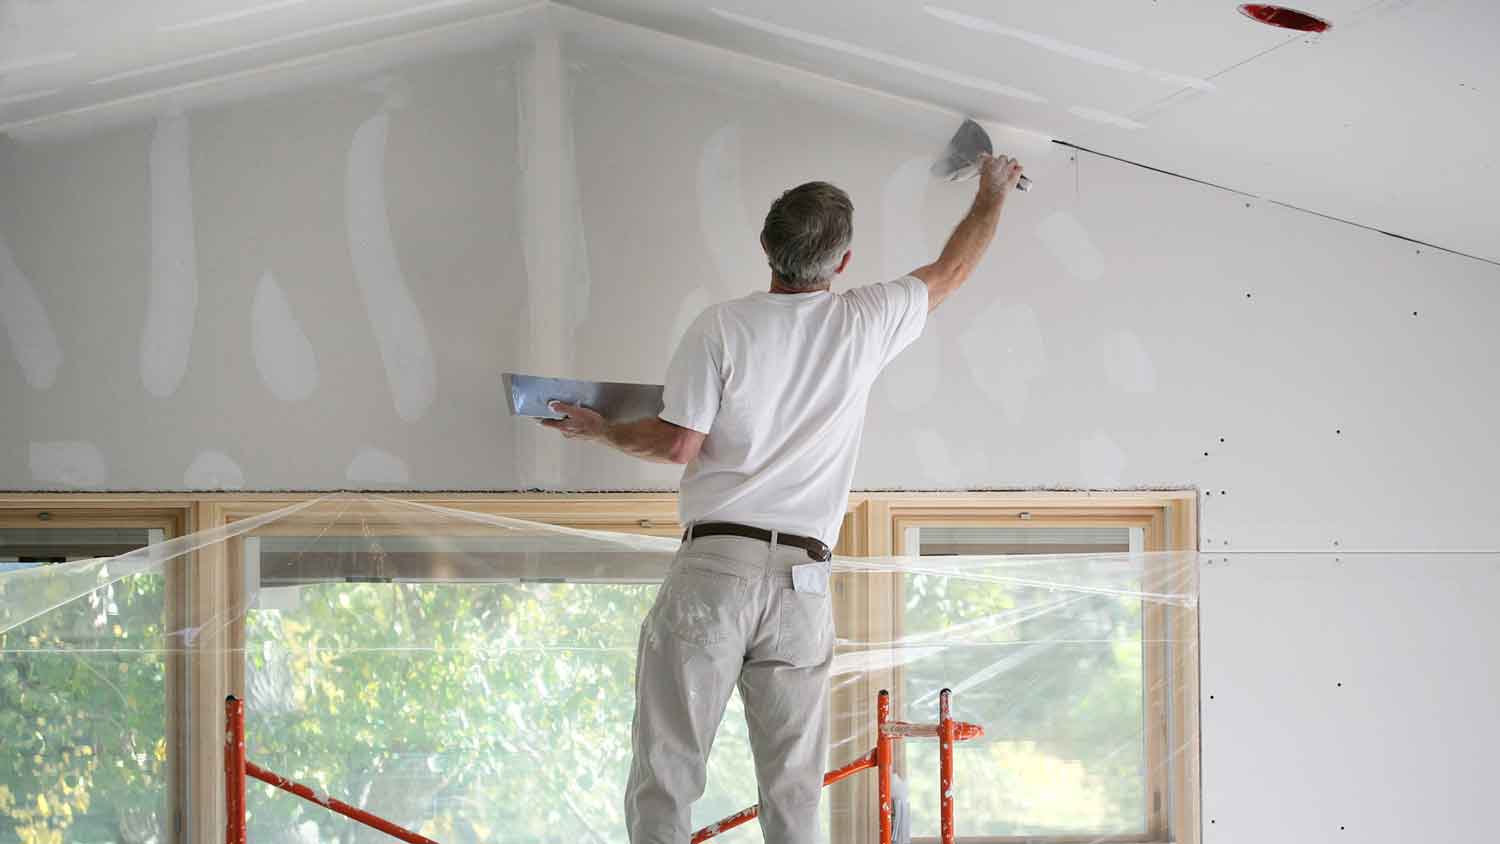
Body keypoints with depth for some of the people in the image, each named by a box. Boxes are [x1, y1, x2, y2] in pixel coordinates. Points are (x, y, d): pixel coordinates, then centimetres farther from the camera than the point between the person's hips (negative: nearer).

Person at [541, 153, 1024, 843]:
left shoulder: (720, 327, -3)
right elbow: (953, 269, 22)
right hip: (802, 585, 3)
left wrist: (598, 430, 14)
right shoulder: (864, 324, 5)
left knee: (664, 774, -1)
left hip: (713, 568, -2)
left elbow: (679, 446, -3)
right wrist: (993, 192, 39)